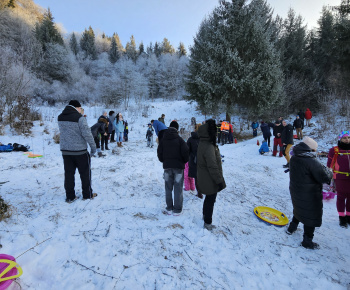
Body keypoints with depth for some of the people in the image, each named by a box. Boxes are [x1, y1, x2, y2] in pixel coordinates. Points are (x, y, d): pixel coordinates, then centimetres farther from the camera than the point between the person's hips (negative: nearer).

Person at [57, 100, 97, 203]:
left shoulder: (60, 117, 6)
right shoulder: (79, 118, -16)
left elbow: (63, 132, 15)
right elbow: (87, 133, -17)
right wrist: (93, 146, -8)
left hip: (65, 150, 6)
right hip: (80, 151, -6)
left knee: (69, 173, 12)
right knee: (85, 173, 9)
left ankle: (70, 196, 20)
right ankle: (87, 195, 19)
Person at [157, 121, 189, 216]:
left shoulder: (163, 140, 2)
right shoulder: (179, 139, -9)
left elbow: (159, 153, 4)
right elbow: (185, 152, -12)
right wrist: (184, 161, 7)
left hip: (167, 166, 3)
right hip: (178, 166, -3)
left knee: (168, 188, 13)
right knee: (178, 189, 5)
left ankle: (169, 208, 20)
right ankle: (177, 209, 11)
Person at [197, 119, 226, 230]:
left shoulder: (202, 143, 4)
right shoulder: (209, 147, -28)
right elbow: (213, 167, -27)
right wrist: (219, 181, -19)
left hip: (204, 178, 9)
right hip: (210, 181, -9)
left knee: (209, 198, 27)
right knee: (210, 200, 8)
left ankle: (205, 215, 46)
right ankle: (208, 223, 24)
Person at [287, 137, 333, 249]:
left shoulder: (294, 158, -4)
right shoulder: (312, 161, -27)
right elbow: (325, 177, -23)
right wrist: (329, 171, -2)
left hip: (295, 191, 7)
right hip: (310, 196, -7)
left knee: (299, 210, 30)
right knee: (311, 217, 11)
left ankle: (292, 228, 46)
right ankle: (307, 241, 24)